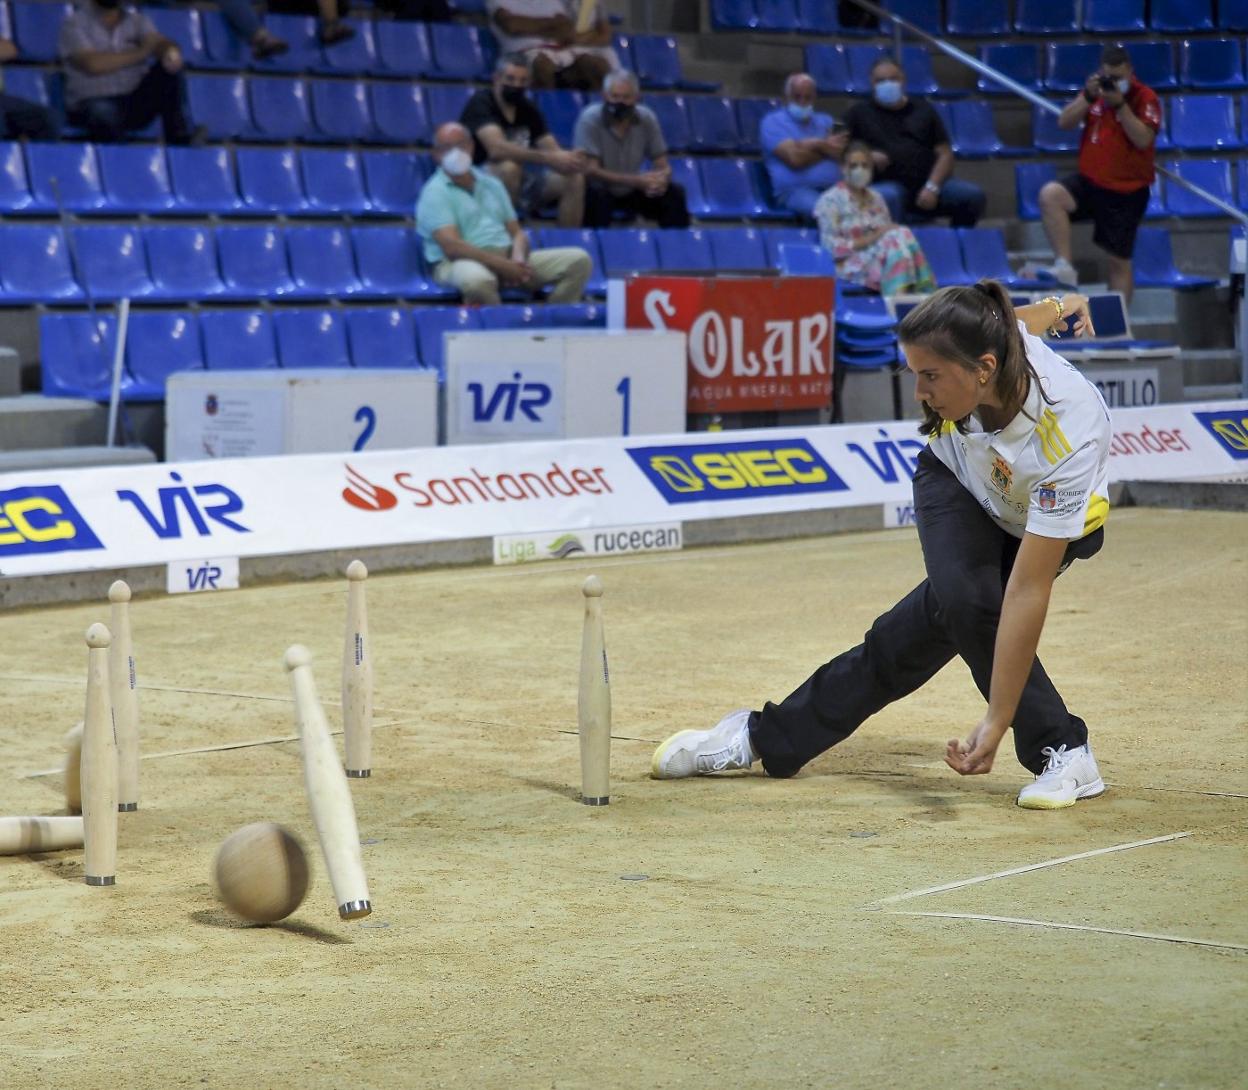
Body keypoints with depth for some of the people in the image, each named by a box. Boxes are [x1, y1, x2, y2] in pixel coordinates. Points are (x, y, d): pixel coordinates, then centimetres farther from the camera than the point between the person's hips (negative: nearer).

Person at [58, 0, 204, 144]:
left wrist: (171, 52, -34)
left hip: (137, 103, 4)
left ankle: (181, 139, -28)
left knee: (170, 67, -20)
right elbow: (93, 65, -18)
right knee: (104, 112, -39)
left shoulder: (136, 20, 11)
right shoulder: (74, 23, -2)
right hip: (92, 104, -4)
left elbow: (159, 42, -9)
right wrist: (141, 53, -16)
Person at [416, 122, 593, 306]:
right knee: (477, 279, -45)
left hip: (508, 258, 7)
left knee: (578, 259, -10)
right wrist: (503, 266, -20)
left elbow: (517, 233, 17)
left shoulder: (491, 184, 21)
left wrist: (518, 258, -8)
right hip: (463, 262, -7)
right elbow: (452, 247, -14)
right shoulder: (435, 192, 0)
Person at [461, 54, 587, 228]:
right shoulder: (481, 103, -16)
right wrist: (549, 159, -36)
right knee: (509, 167, -37)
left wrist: (567, 159, -28)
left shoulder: (528, 108, 4)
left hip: (518, 181, 7)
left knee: (574, 178, -9)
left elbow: (552, 150, -2)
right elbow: (497, 149, -33)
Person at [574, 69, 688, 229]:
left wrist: (661, 179, -32)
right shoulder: (590, 119, -21)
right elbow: (590, 170, -26)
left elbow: (663, 167, -5)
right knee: (595, 195, -36)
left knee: (674, 193, -17)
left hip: (632, 191, 4)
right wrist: (637, 181, -34)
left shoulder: (647, 119, -9)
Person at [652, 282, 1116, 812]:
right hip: (957, 478, 4)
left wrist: (996, 724, -42)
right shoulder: (975, 344, -32)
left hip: (1058, 521, -4)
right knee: (964, 599, -21)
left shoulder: (1069, 442, -43)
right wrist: (1057, 307, 18)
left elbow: (1027, 593, -41)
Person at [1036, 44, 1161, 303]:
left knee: (1119, 262, 4)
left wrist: (1120, 104, -27)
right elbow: (1064, 123, -2)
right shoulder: (1096, 90, 5)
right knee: (1050, 194, -27)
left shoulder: (1145, 98, -9)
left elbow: (1143, 139, -22)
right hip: (1088, 181, 4)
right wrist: (1088, 97, -16)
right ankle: (1065, 267, -28)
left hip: (1126, 192, -3)